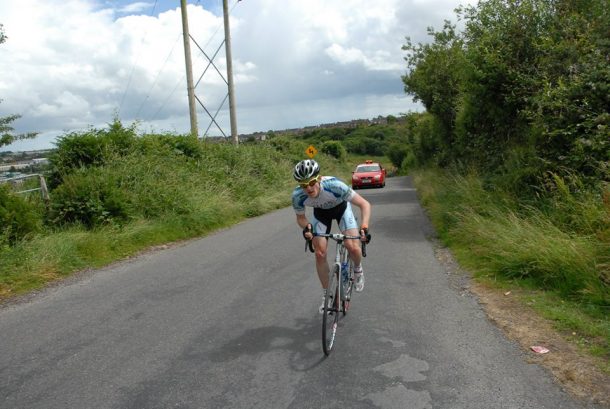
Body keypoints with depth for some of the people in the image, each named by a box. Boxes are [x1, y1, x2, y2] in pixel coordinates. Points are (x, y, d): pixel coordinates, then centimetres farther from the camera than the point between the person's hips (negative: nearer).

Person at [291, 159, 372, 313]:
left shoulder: (334, 185, -42)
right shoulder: (297, 196, -32)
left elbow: (364, 204, -34)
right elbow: (300, 217, -11)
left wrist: (364, 227, -48)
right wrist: (306, 227, -34)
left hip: (341, 207, -2)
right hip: (321, 212, 2)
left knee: (352, 247, -19)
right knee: (320, 254, -6)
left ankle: (358, 270, 17)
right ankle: (326, 294, 14)